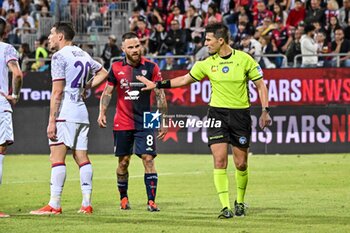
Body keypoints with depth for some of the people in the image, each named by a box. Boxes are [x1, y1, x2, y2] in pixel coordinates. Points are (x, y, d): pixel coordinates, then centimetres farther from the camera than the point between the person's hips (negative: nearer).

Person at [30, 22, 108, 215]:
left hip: (65, 113, -8)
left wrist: (51, 121, -14)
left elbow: (57, 92, -14)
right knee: (82, 158, 8)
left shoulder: (60, 56, -8)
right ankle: (87, 204, 6)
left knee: (57, 158, -8)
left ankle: (54, 205, -12)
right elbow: (103, 73, 32)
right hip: (82, 113, 8)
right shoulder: (83, 55, 16)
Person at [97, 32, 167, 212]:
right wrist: (102, 113, -6)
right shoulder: (116, 68, 2)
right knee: (123, 162, 6)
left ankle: (151, 201, -8)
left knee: (148, 159, -10)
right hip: (122, 123, 1)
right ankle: (123, 198, 22)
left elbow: (160, 96, 2)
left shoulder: (151, 67, -2)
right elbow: (107, 92, 9)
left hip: (145, 123, -1)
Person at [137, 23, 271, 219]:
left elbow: (261, 85, 1)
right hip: (217, 114, 1)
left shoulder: (244, 59, -6)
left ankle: (240, 202, 27)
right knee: (220, 160, -12)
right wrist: (157, 85, 13)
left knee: (241, 163, 4)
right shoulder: (207, 63, 2)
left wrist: (265, 111, -8)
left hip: (241, 114, -1)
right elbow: (184, 79, 15)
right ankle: (225, 207, -11)